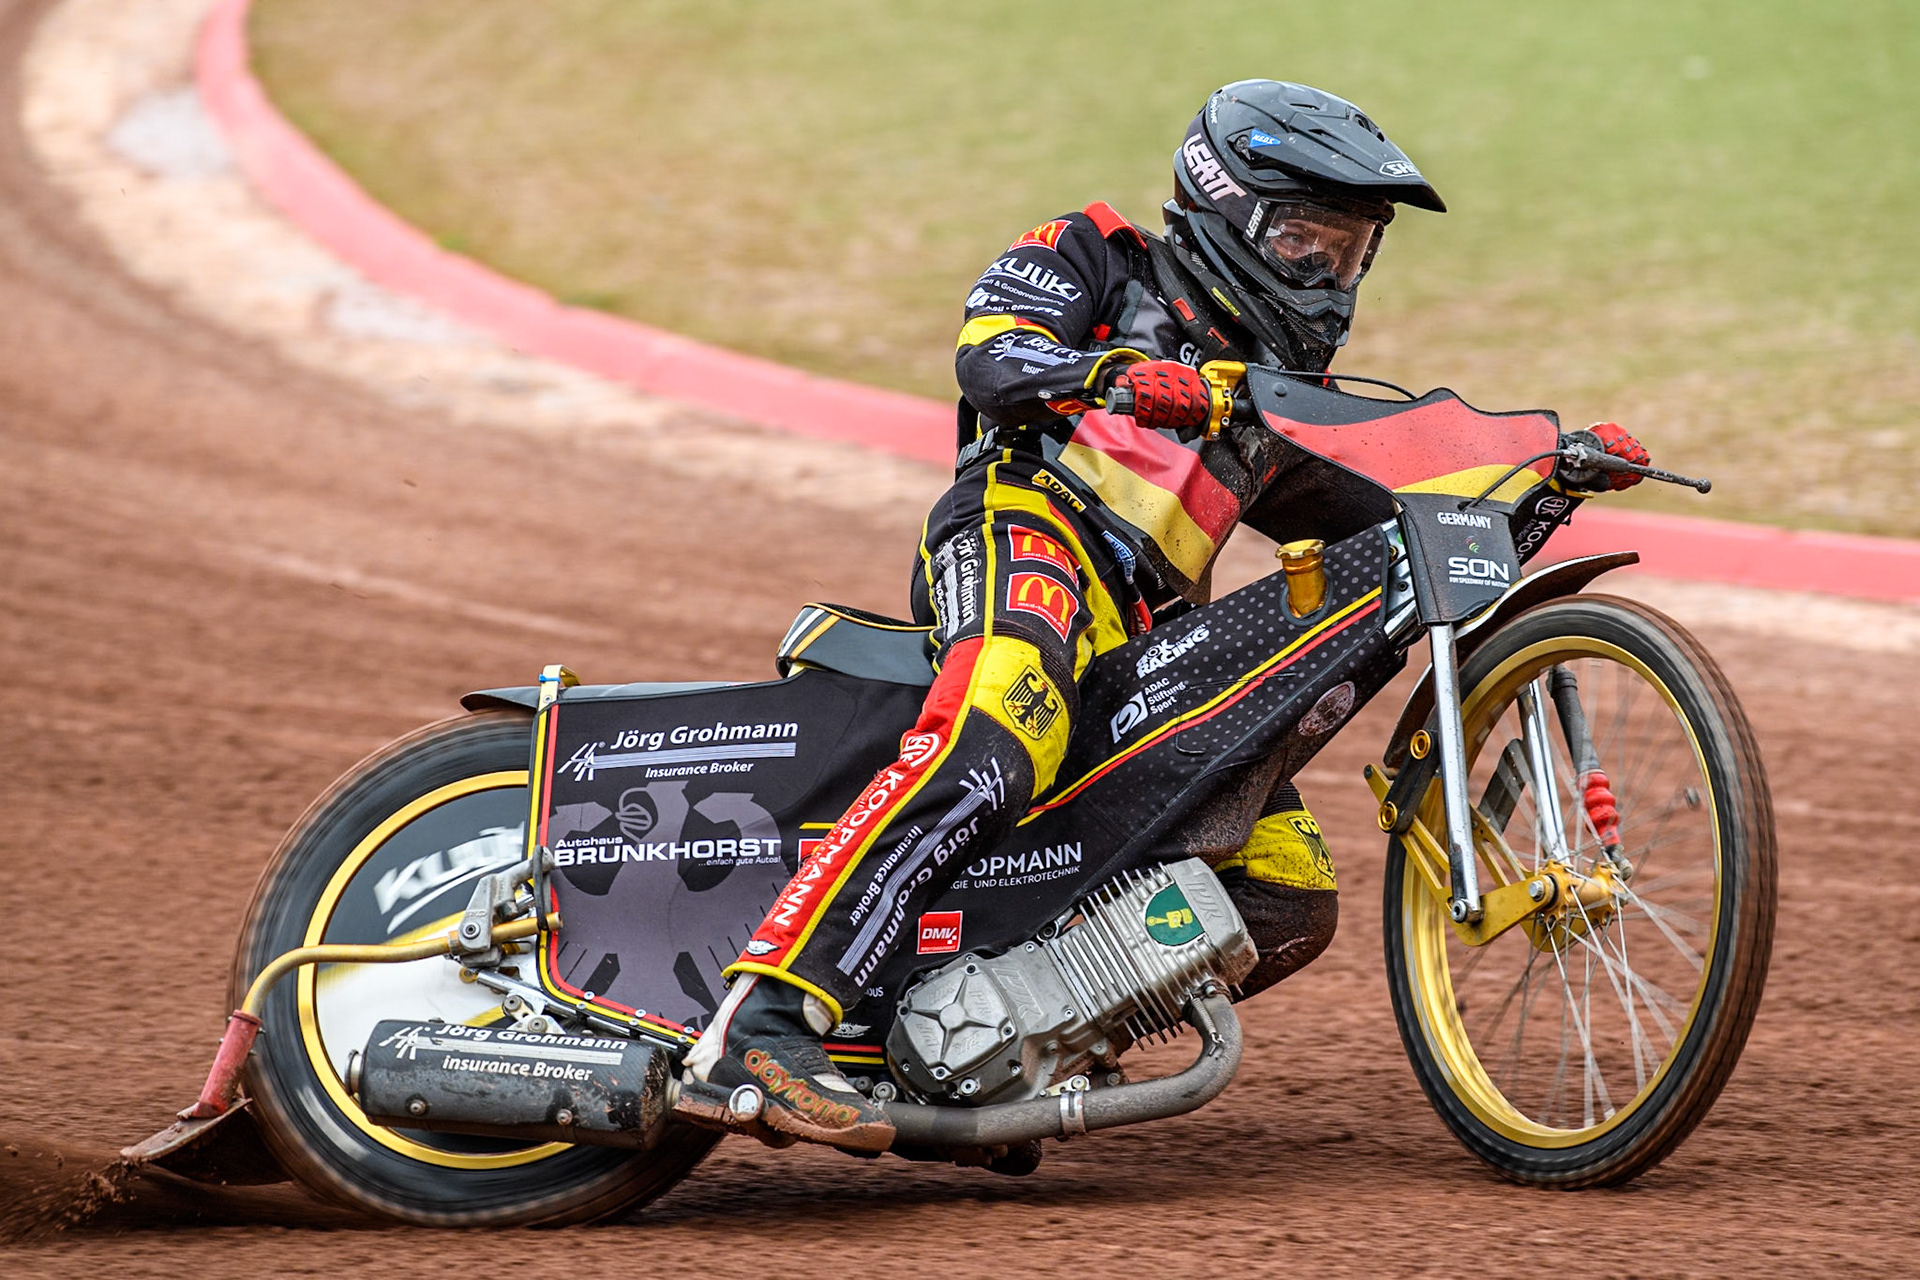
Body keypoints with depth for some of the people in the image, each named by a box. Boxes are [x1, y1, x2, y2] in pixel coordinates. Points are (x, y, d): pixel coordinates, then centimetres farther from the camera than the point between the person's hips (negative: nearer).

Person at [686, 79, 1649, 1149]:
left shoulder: (1286, 380, 31)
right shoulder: (1101, 262, 13)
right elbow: (989, 358, -6)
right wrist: (1120, 376, -25)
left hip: (1153, 636, 8)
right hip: (1029, 532, -8)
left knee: (1292, 903, 0)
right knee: (991, 751, -38)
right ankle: (765, 1021, -47)